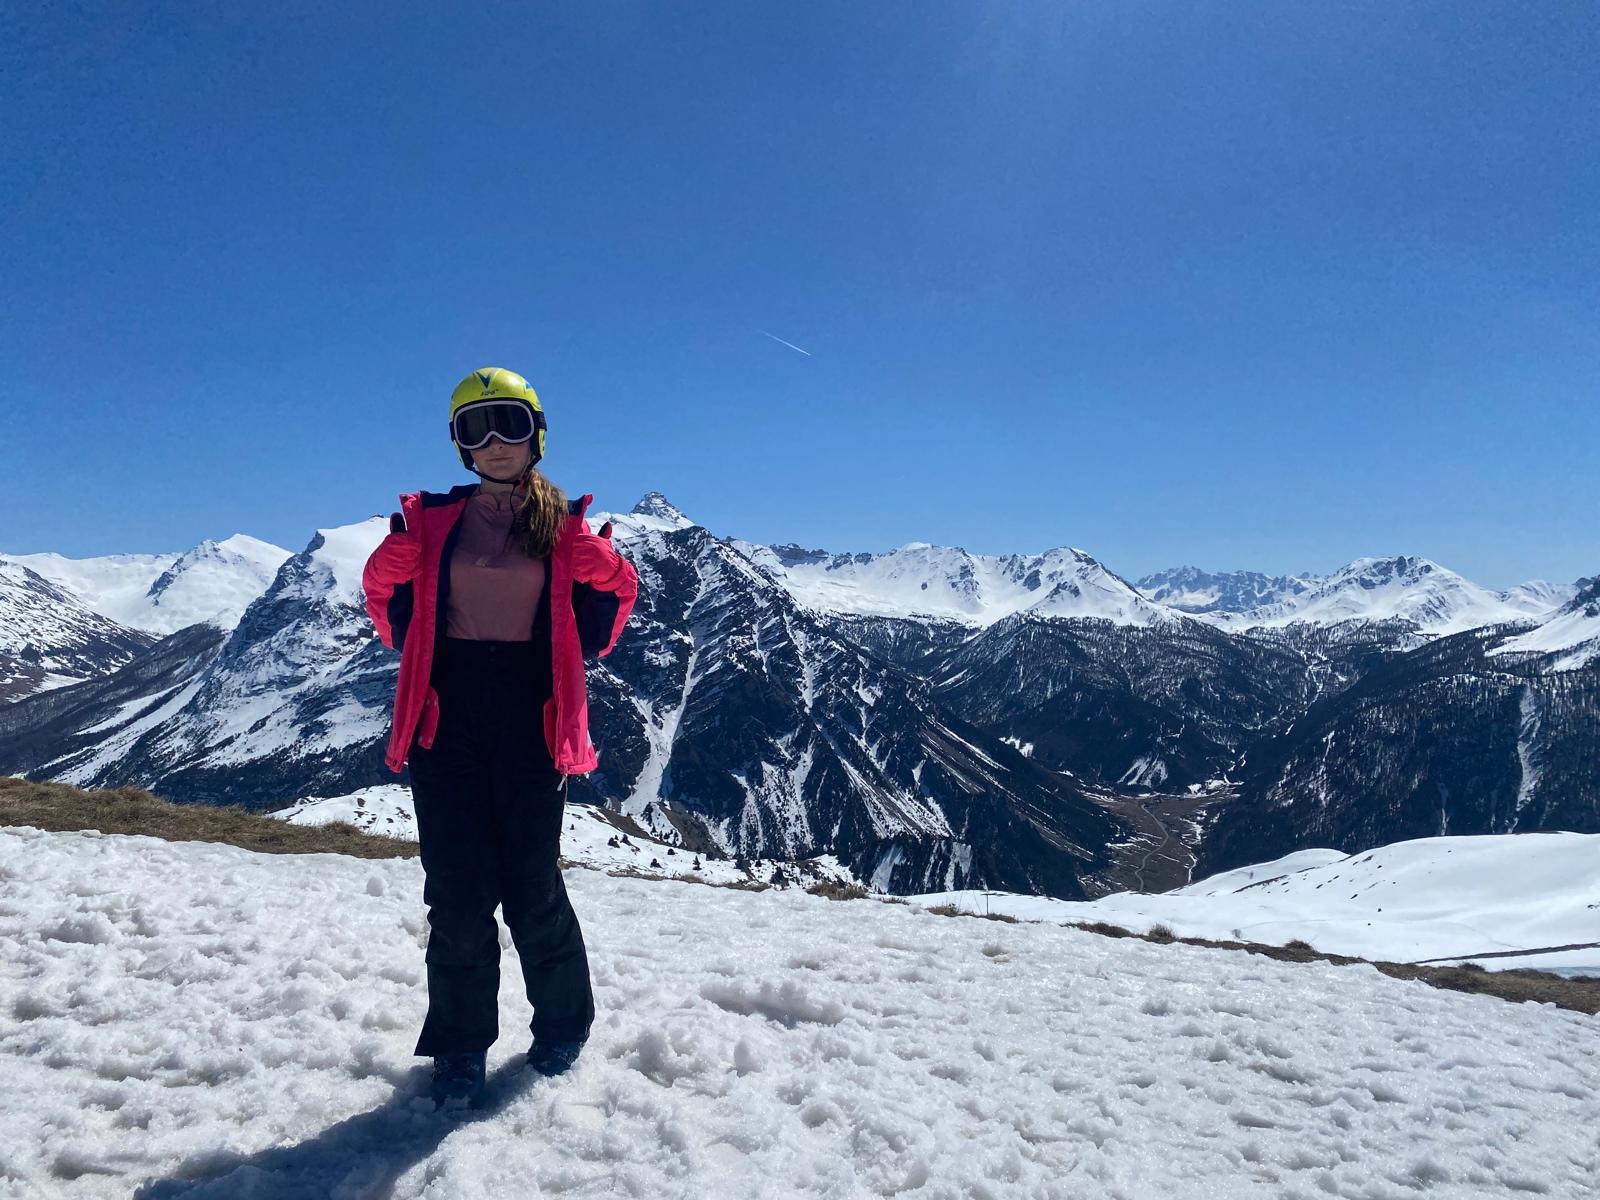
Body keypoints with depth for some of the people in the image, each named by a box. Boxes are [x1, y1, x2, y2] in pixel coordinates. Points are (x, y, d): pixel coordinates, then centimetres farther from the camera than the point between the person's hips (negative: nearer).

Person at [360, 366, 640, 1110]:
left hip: (531, 718, -1)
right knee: (458, 890, 2)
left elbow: (590, 638, 6)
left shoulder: (566, 528, 5)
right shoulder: (431, 520, 7)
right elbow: (404, 630, 9)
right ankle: (461, 1049, 21)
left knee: (532, 888, 3)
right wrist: (390, 581, -9)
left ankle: (563, 1026, 28)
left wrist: (608, 586, -11)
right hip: (447, 715, 1)